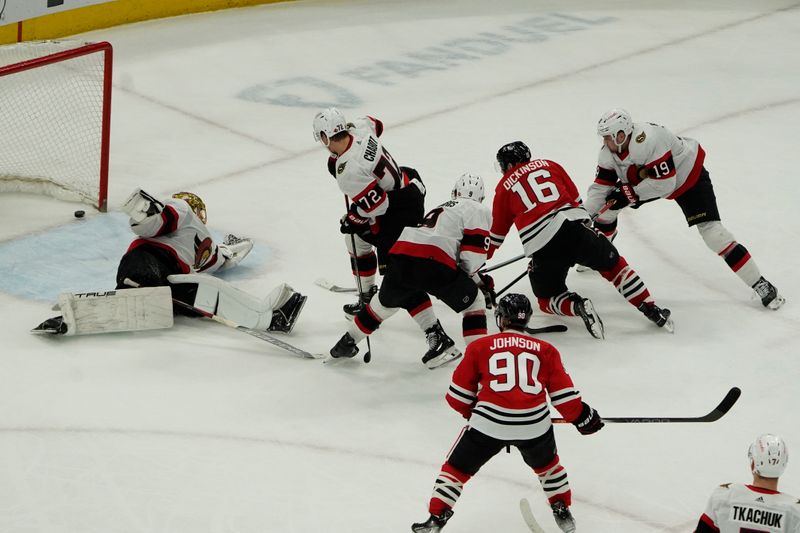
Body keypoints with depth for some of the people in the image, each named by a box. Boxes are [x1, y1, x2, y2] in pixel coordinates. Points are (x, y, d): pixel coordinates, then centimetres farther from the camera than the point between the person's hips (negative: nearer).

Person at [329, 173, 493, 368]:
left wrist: (478, 280, 42)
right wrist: (469, 275, 21)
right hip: (431, 262, -6)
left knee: (386, 302, 32)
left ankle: (346, 343, 42)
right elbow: (472, 255, 1)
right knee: (474, 302, 13)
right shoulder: (479, 211, 13)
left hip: (401, 252, 7)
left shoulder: (443, 208, 37)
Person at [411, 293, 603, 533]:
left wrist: (471, 412, 32)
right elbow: (563, 393, 9)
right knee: (547, 464, 33)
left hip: (489, 422, -2)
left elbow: (459, 394, 13)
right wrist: (582, 417, 25)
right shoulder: (545, 350, 12)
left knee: (457, 468, 15)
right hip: (534, 424, 2)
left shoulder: (480, 347, 9)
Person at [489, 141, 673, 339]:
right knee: (614, 265, 21)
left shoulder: (504, 187, 18)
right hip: (576, 228, 2)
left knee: (548, 298, 17)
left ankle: (577, 306, -14)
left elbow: (497, 233, 22)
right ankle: (651, 310, 8)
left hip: (542, 247, -2)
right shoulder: (548, 165, 23)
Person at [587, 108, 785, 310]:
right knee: (607, 205, 1)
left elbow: (664, 183, -35)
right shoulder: (609, 151, -14)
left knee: (711, 230, -20)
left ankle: (761, 285, -15)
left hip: (689, 176, -8)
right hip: (649, 177, 8)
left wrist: (629, 193, -30)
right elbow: (601, 186, -9)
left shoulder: (649, 141, -39)